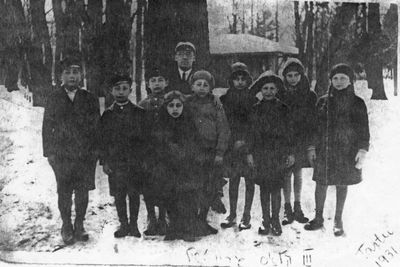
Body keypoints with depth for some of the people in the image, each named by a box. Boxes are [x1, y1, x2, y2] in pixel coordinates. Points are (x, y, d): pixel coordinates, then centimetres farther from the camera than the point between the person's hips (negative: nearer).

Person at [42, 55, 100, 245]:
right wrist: (48, 152, 1)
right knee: (64, 192, 1)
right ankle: (66, 227, 13)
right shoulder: (54, 99, 7)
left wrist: (95, 150, -1)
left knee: (82, 191, 3)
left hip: (86, 154, 1)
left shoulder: (89, 99, 9)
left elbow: (96, 125, 7)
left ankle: (79, 226, 16)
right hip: (61, 154, -1)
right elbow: (47, 127, 7)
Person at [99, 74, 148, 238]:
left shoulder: (138, 113, 4)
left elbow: (145, 138, 4)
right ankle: (123, 224, 18)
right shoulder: (107, 115, 6)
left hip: (135, 162, -1)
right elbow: (103, 140, 6)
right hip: (114, 162, 1)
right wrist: (104, 161, -1)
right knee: (118, 195, 5)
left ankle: (133, 224, 16)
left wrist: (144, 159, -2)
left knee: (134, 194, 3)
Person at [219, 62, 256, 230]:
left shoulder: (253, 98, -2)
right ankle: (232, 214, 15)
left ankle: (246, 215, 9)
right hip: (232, 145, 2)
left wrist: (244, 140, -13)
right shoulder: (226, 98, 6)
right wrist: (233, 141, -3)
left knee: (249, 178, 1)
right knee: (233, 179, 7)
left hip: (249, 144, -2)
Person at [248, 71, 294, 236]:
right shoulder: (256, 109, 6)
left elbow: (288, 131, 5)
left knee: (275, 187, -2)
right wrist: (251, 152, 4)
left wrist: (290, 153, 2)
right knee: (264, 187, 4)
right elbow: (252, 132, 8)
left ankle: (275, 220, 8)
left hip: (279, 153, -1)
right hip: (261, 153, 1)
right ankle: (266, 221, 11)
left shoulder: (283, 109, 3)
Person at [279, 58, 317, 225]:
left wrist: (312, 141, -3)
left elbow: (314, 121, 4)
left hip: (302, 141, 1)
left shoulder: (310, 96, 2)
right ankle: (288, 209, 10)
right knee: (287, 174, 2)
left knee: (298, 174, 9)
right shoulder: (280, 95, -2)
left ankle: (297, 207, 18)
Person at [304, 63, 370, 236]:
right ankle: (318, 218, 19)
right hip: (324, 150, 2)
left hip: (347, 151, -2)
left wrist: (362, 150, -8)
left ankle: (338, 221, 19)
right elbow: (315, 126, 11)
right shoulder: (323, 102, 6)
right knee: (321, 183, 4)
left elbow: (363, 129, 0)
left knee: (342, 185, 6)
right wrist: (312, 147, 7)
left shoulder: (357, 103, 0)